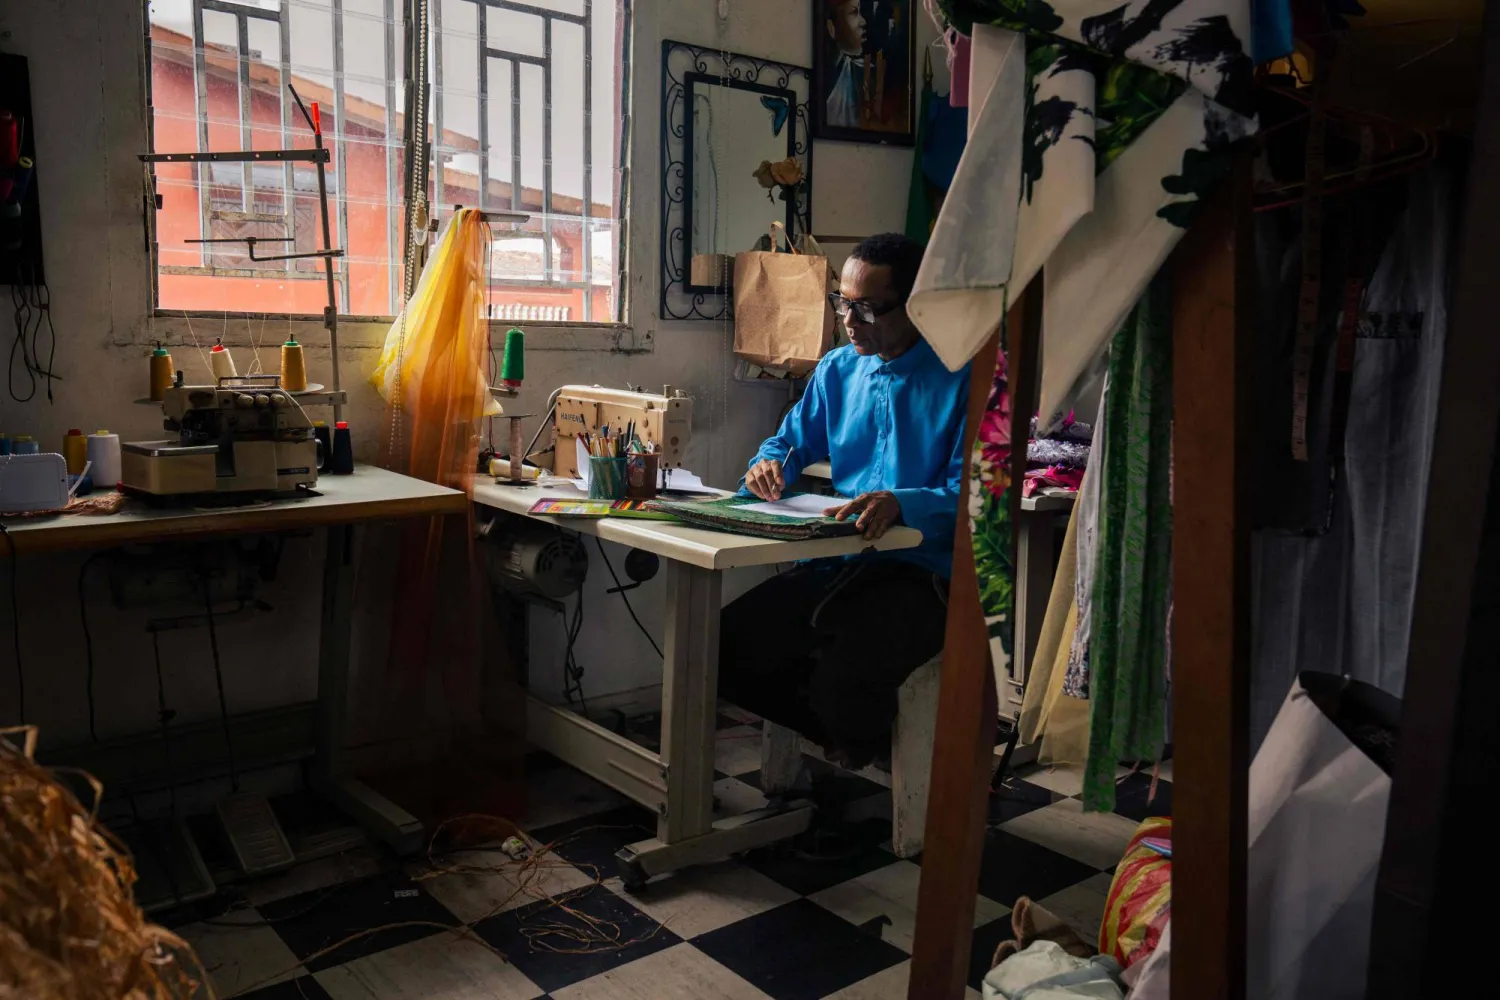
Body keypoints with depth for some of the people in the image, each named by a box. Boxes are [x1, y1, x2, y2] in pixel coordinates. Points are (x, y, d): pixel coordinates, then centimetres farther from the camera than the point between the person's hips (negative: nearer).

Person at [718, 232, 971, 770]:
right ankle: (843, 738, 10)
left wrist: (902, 504, -33)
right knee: (726, 647, -14)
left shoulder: (960, 379, -6)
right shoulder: (837, 369, 14)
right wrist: (769, 464, 0)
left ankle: (862, 748, 10)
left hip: (922, 570, -6)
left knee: (840, 681, -30)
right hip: (834, 562, 6)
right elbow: (793, 440, 24)